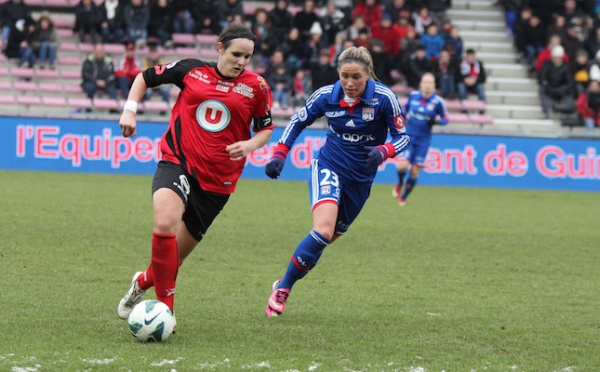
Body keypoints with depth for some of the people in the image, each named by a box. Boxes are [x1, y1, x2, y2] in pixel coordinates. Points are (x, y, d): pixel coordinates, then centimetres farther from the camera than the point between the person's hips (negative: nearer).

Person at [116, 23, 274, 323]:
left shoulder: (256, 87, 0)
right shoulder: (192, 70, 1)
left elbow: (265, 129, 13)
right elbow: (145, 77, 15)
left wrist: (250, 144, -8)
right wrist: (130, 110, 1)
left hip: (217, 179, 1)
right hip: (177, 163, -1)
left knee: (177, 251, 7)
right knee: (165, 223, -30)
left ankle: (144, 281, 42)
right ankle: (166, 306, -20)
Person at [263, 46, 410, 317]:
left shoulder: (383, 98, -15)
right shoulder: (326, 96, -11)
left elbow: (403, 136, -7)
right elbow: (298, 121, 6)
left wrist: (384, 152, -28)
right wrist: (279, 154, -3)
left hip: (360, 180, 2)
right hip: (328, 168, -2)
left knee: (327, 239, 10)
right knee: (323, 229, -26)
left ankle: (287, 281, 31)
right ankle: (283, 288, -14)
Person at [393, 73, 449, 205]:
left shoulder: (438, 102, -9)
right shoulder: (413, 95, -1)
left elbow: (445, 119, 2)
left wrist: (435, 121, -18)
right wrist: (404, 116, -1)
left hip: (423, 140, -1)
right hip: (408, 136, 1)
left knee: (415, 171, 1)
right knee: (402, 165, -17)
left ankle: (403, 197, 22)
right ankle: (400, 183, 17)